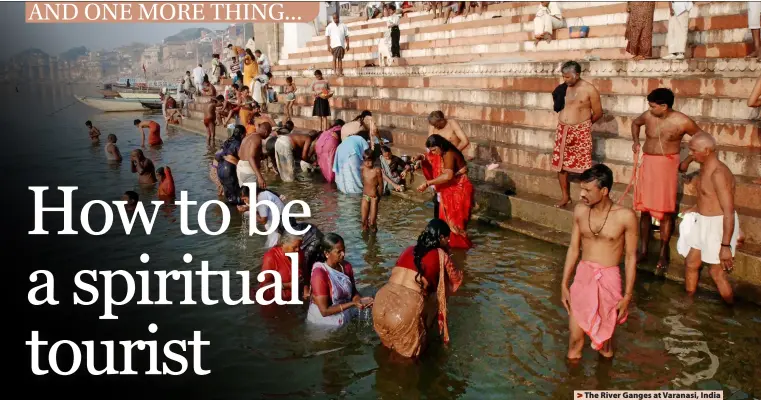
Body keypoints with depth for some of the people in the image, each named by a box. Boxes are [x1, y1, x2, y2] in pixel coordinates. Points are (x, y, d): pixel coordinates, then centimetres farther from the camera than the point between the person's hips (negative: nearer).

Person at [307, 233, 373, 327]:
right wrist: (353, 304, -28)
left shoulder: (347, 266, -6)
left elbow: (354, 292, 5)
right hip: (325, 321, -6)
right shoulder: (319, 274, -24)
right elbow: (324, 311, -23)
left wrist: (361, 300, -17)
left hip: (347, 316, 6)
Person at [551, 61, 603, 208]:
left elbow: (598, 113, 0)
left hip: (581, 132, -5)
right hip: (562, 131, 5)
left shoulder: (589, 89, -8)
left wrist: (583, 123, 10)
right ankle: (565, 196, 22)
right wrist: (565, 122, 5)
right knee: (560, 164, 8)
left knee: (584, 166, -3)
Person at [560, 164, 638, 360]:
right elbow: (573, 249, 7)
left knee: (604, 339, 14)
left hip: (608, 280, -3)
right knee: (574, 340, 9)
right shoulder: (580, 211, -2)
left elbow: (630, 257, -6)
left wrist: (627, 295, -6)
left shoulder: (625, 216, -14)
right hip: (582, 277, 3)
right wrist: (564, 284, 7)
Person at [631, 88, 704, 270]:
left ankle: (663, 252, 13)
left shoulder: (682, 122, -12)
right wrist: (636, 141, 6)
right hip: (647, 163, 4)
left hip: (668, 165, -4)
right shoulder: (648, 116, -2)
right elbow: (635, 123, 21)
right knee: (645, 208, 8)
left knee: (665, 210, 0)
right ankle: (643, 249, 20)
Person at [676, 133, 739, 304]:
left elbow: (729, 211, -28)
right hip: (702, 223, 9)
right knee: (691, 263, 19)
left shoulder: (719, 174, -27)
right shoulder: (705, 168, 3)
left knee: (716, 272, 5)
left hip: (717, 226, -9)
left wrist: (725, 246, -28)